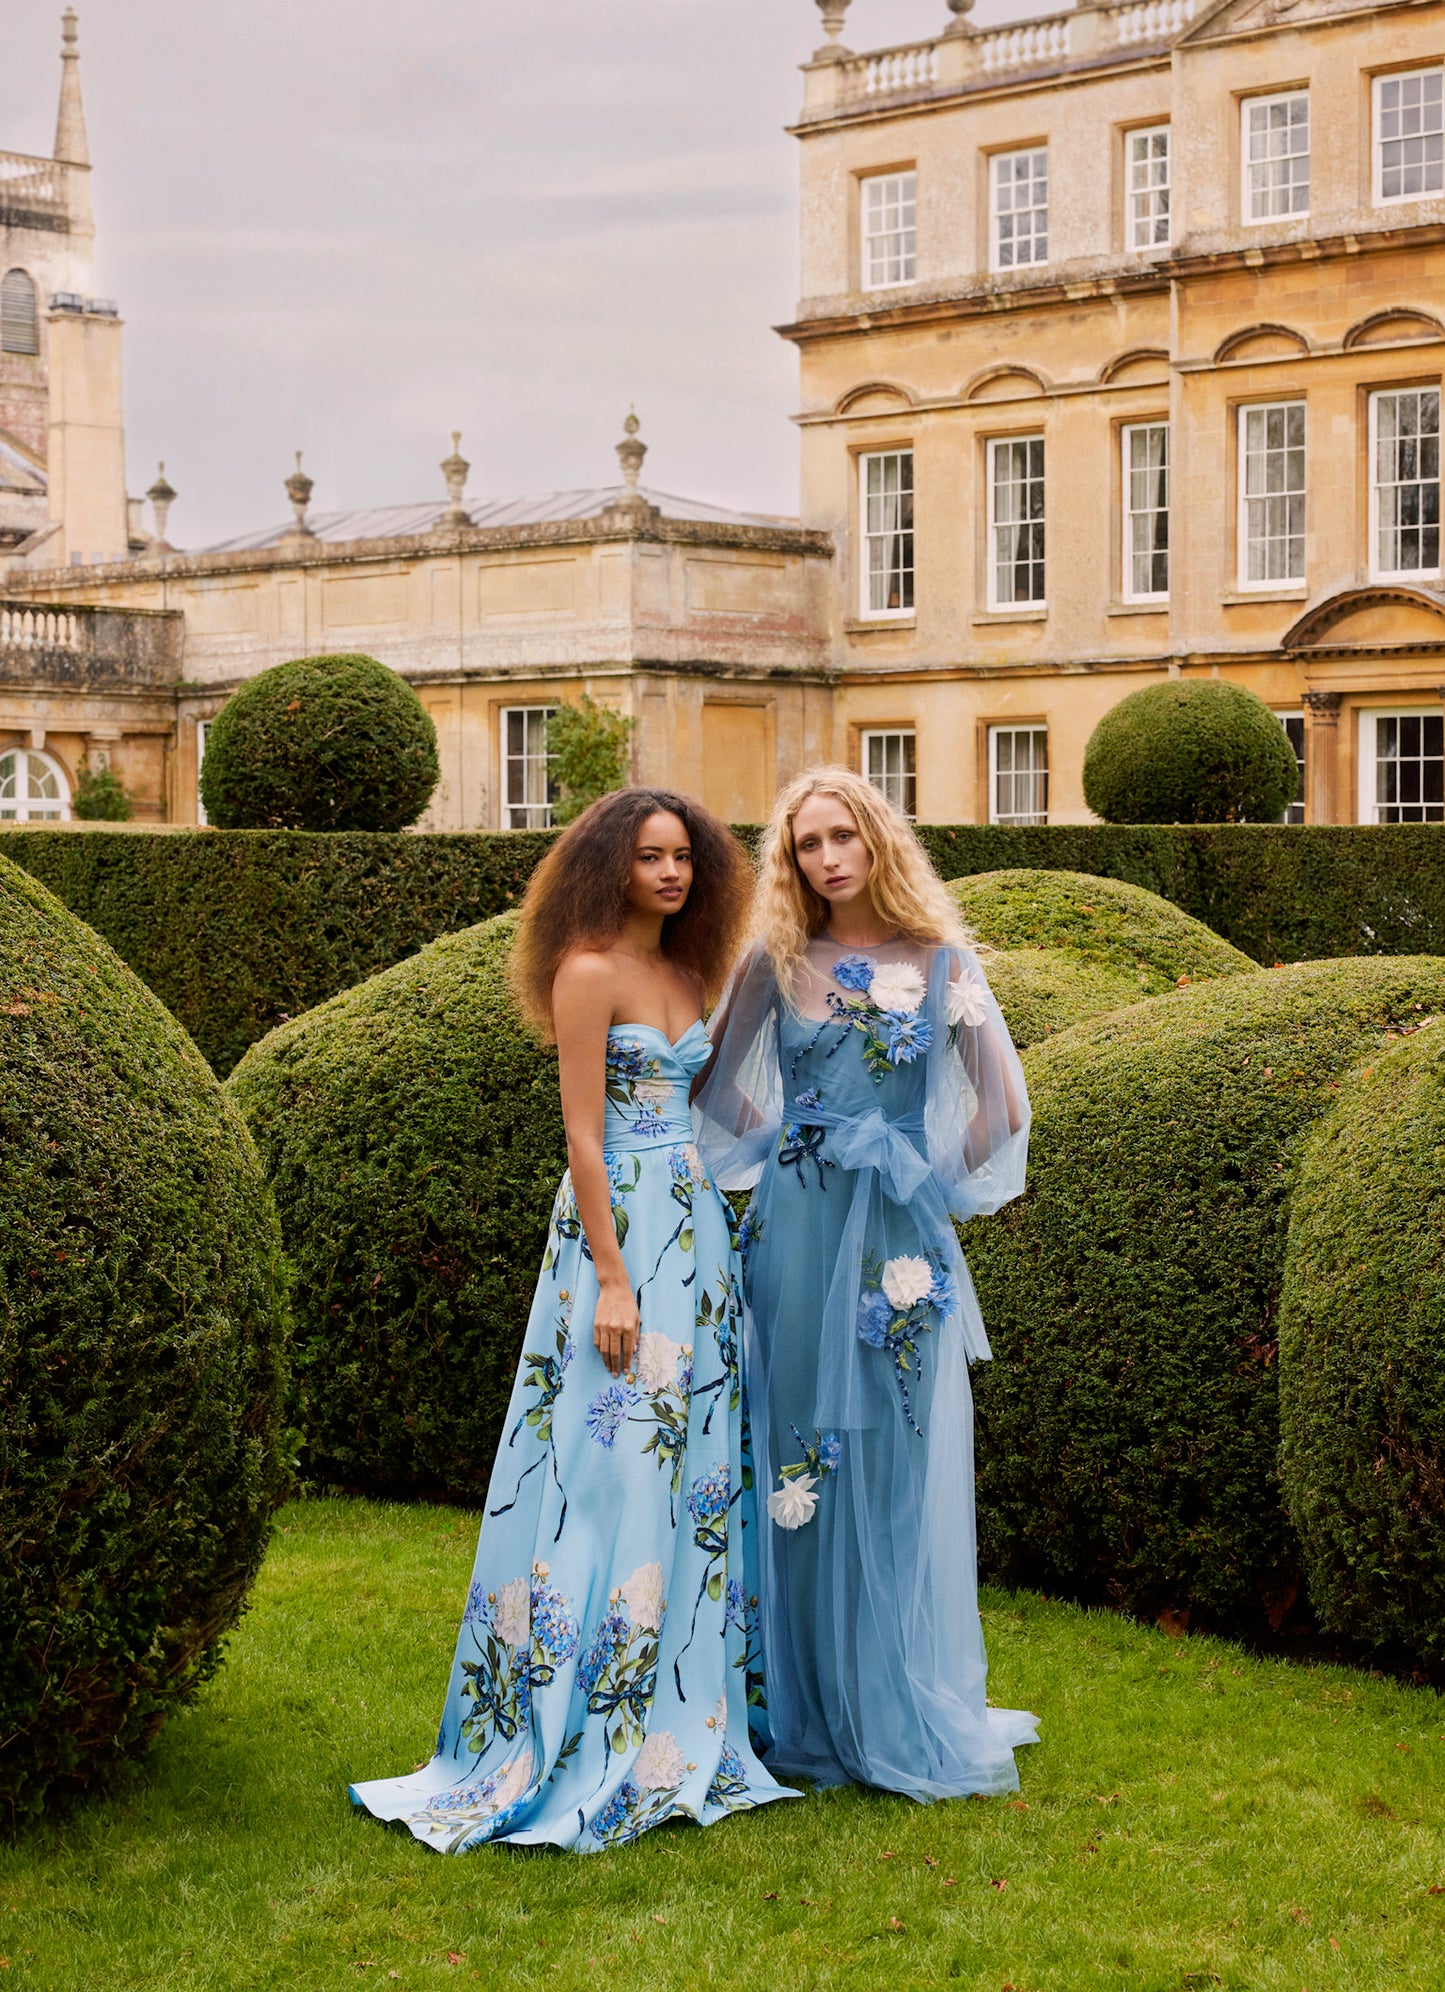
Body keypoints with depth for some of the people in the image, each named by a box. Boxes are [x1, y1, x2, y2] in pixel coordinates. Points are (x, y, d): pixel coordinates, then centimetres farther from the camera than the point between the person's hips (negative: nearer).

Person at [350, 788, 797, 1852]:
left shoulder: (686, 971, 14)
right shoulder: (589, 972, -10)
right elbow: (583, 1134, -14)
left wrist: (714, 1239, 14)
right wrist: (613, 1279, -18)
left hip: (697, 1229, 8)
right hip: (620, 1229, -8)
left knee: (695, 1465, 9)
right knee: (612, 1469, -6)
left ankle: (681, 1717, 18)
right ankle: (587, 1743, 2)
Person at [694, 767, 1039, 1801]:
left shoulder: (941, 962, 2)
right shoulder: (777, 963, 3)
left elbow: (1001, 1105, 3)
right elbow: (718, 1087, 10)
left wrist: (937, 1180, 0)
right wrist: (783, 1151, 6)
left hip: (901, 1242, 0)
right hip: (797, 1236, 1)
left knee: (905, 1469, 3)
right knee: (803, 1469, 4)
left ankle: (918, 1716, 14)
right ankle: (813, 1713, 15)